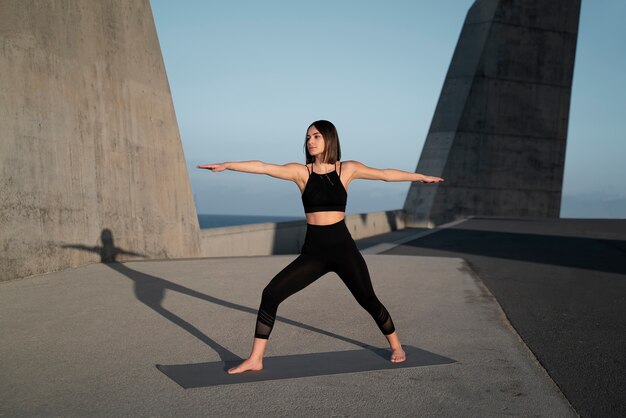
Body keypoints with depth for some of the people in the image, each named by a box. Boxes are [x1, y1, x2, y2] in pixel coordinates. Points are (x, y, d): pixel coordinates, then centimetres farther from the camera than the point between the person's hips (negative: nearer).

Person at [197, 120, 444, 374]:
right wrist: (226, 165, -17)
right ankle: (255, 359, 3)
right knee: (270, 293, -10)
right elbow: (262, 167, -9)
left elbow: (386, 174, 10)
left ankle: (396, 346, 36)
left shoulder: (347, 169, 2)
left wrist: (421, 177, 17)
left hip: (343, 248, -1)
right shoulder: (301, 172, 1)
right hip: (313, 251, 1)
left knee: (368, 301, 8)